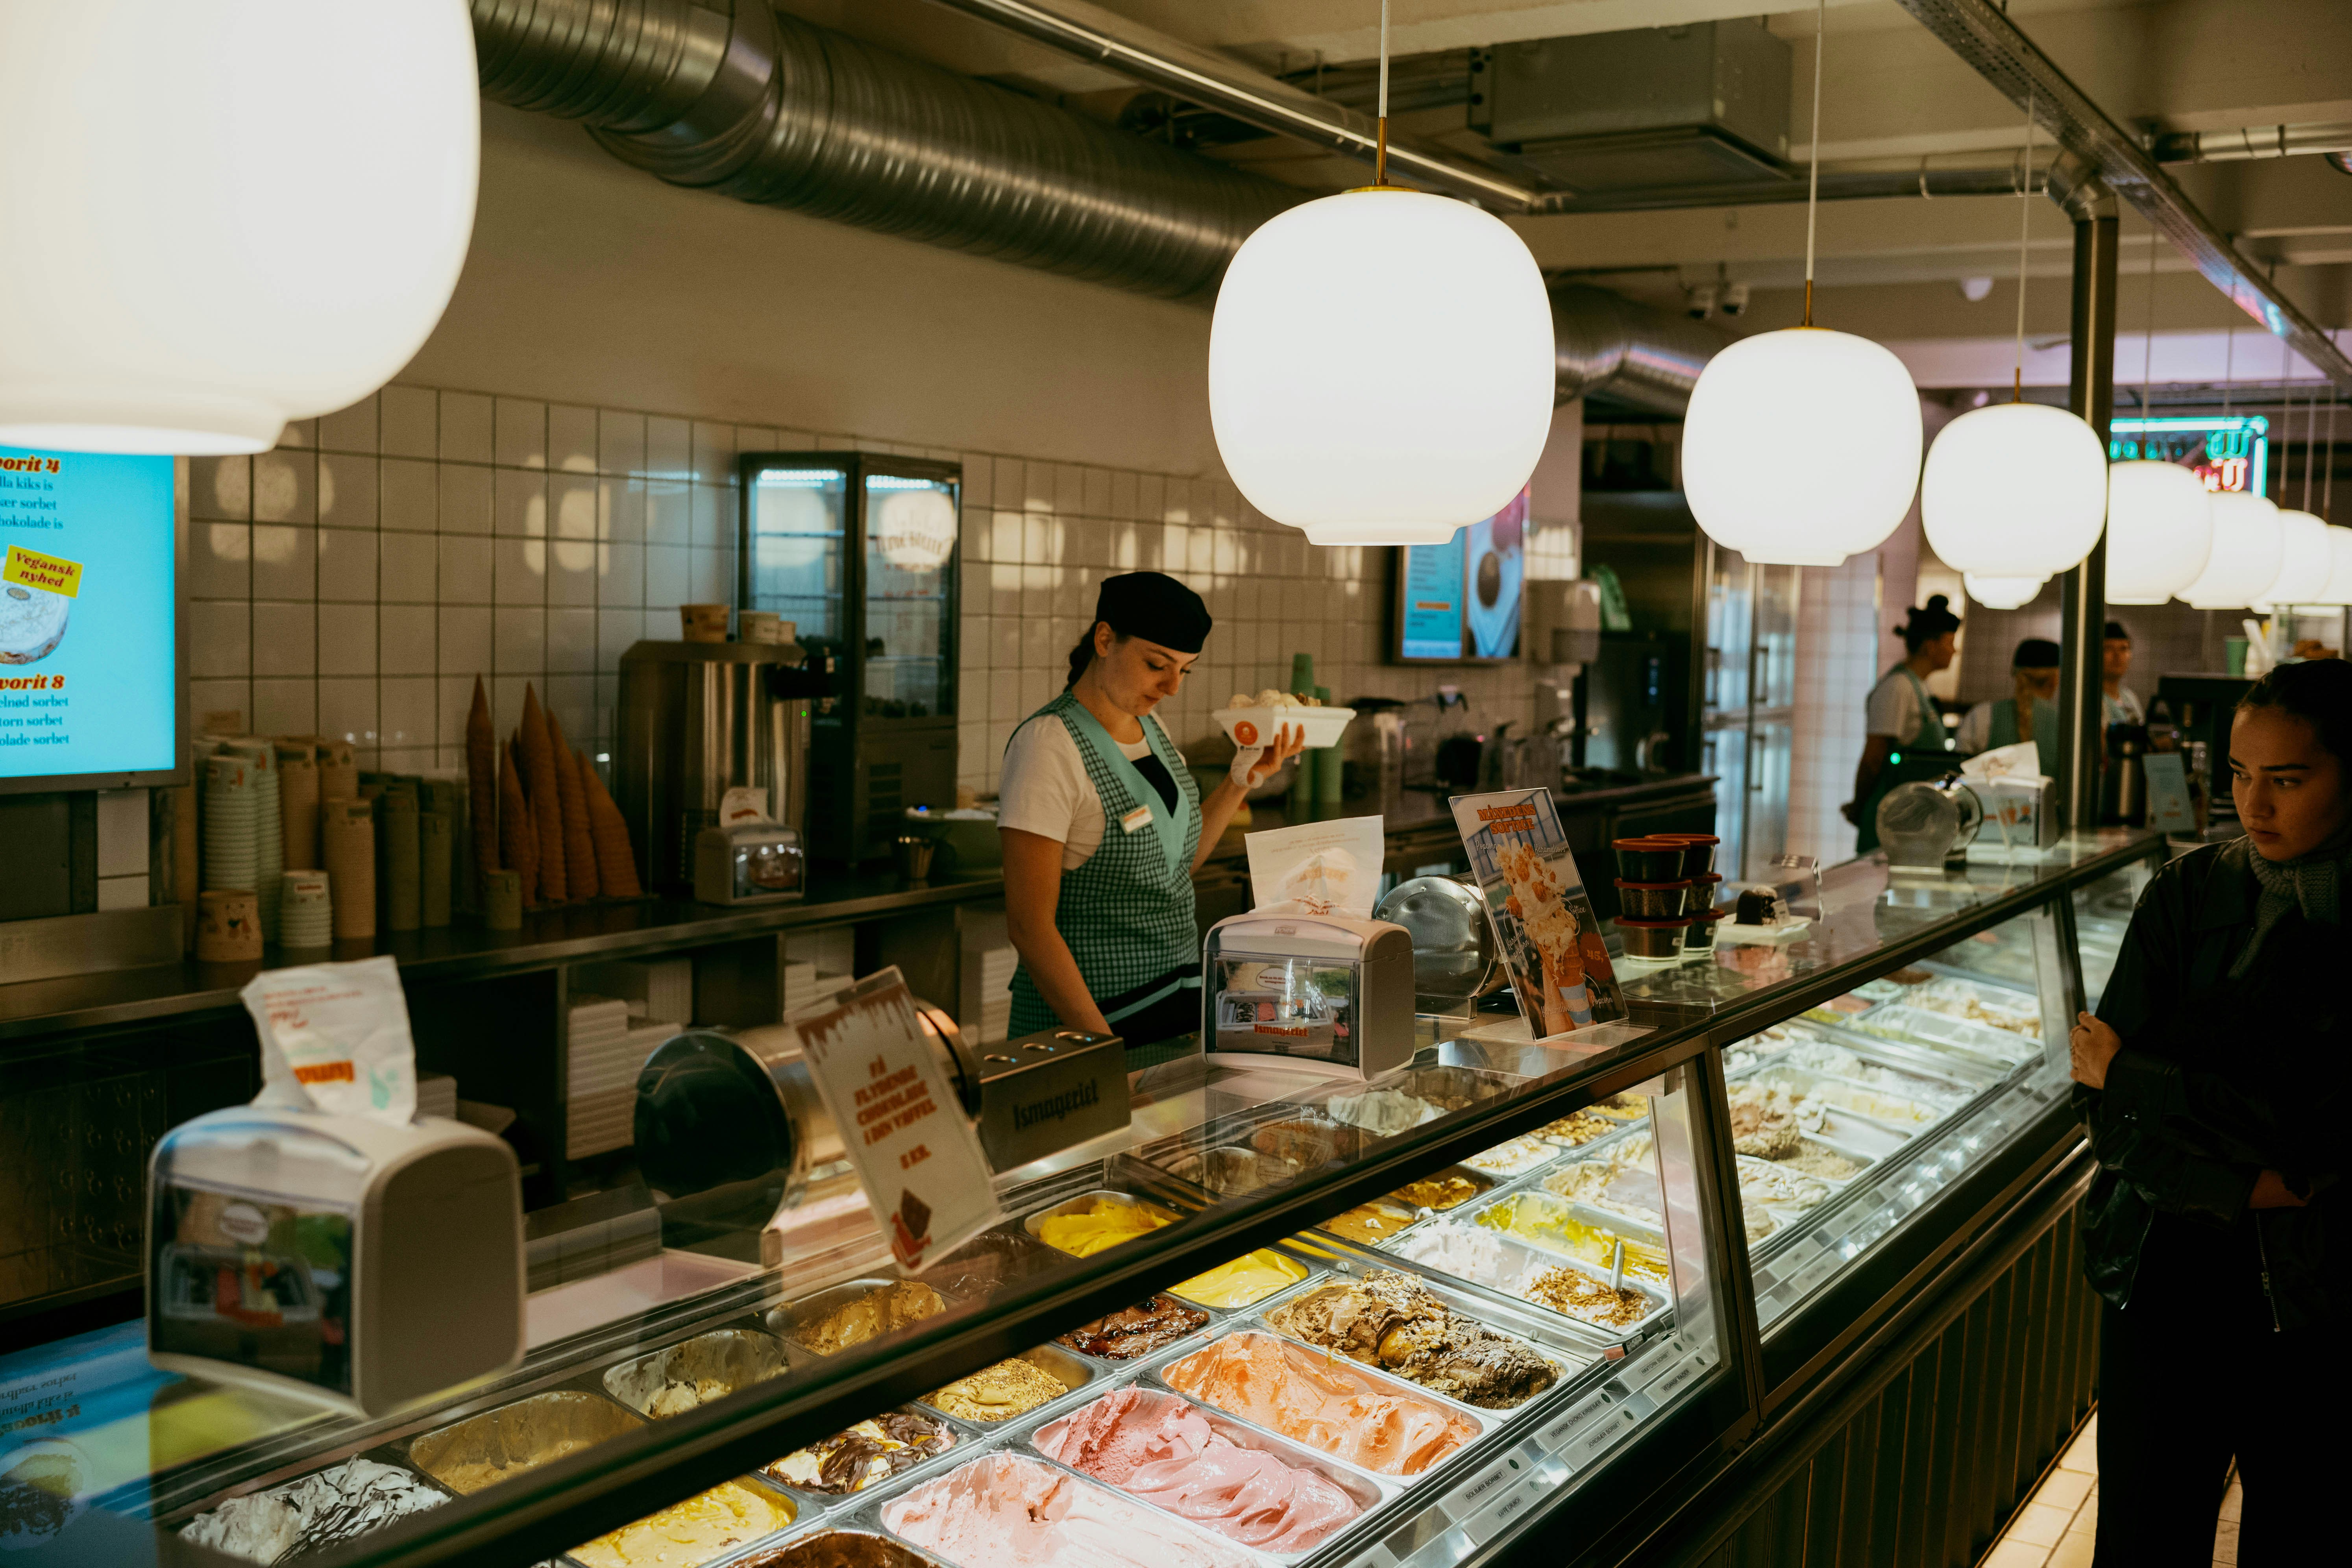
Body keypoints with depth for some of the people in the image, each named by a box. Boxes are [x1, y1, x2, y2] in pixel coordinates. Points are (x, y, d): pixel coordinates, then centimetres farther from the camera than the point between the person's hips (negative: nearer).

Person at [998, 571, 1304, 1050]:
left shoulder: (1150, 730, 8)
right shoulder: (1049, 745, -17)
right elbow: (1030, 927, -20)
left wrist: (1243, 779, 7)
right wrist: (1103, 1045, -23)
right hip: (1090, 1017, -7)